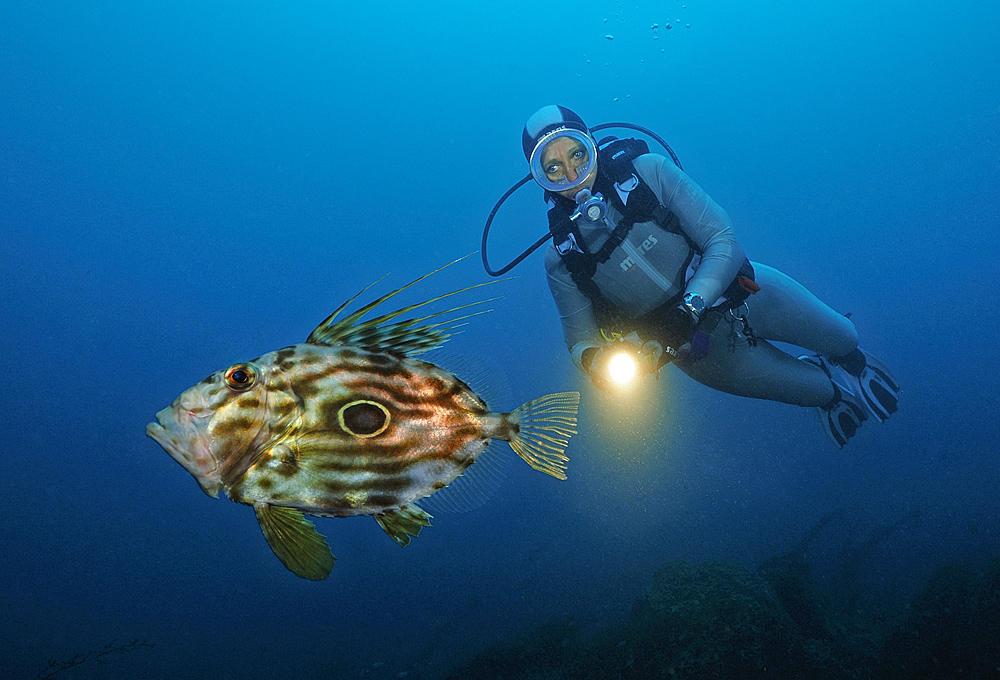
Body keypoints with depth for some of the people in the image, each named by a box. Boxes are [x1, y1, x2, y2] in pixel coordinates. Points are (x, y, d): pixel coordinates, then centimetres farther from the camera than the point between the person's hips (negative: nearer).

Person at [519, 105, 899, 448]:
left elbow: (724, 242, -21)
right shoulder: (562, 258, -19)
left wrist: (691, 305, -36)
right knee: (810, 388, 11)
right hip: (707, 345, 0)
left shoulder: (649, 171, -22)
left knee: (842, 338, 19)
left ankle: (851, 360, 58)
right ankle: (833, 394, 50)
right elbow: (580, 338, -11)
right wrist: (595, 360, -35)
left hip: (747, 292, 1)